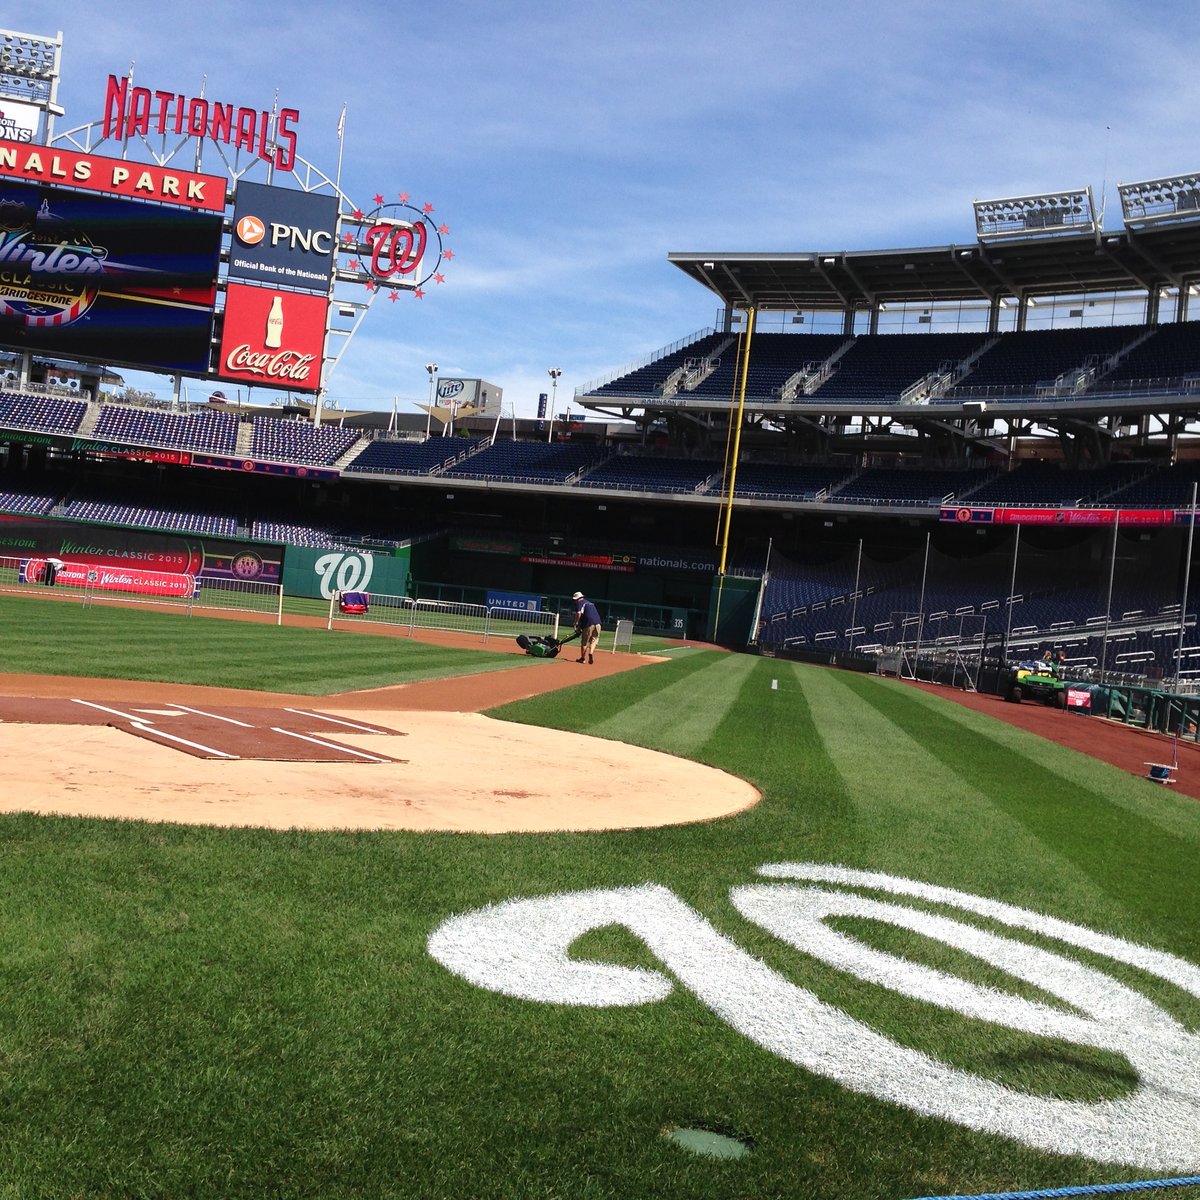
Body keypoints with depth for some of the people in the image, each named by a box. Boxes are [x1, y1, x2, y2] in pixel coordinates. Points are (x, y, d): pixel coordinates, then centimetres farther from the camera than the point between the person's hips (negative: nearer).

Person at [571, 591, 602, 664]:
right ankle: (591, 653, -8)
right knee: (594, 640, 15)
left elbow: (579, 613, -11)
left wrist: (576, 623, 1)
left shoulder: (580, 603, 6)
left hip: (589, 623, -6)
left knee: (584, 642, 7)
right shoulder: (590, 603, 29)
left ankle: (583, 658, 16)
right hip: (597, 623, 6)